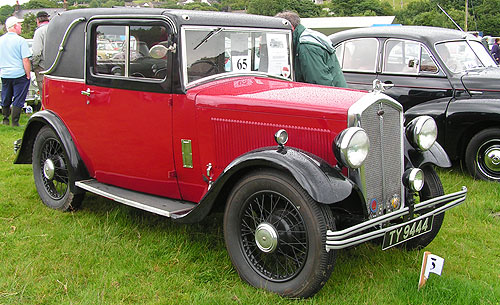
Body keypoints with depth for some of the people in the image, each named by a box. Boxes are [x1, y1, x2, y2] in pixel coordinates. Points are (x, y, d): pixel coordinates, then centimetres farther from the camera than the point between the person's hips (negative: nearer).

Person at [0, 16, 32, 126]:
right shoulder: (20, 40, -12)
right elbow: (25, 60, -16)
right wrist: (28, 74, -8)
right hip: (19, 74, -6)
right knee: (18, 100, 1)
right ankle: (15, 122, 2)